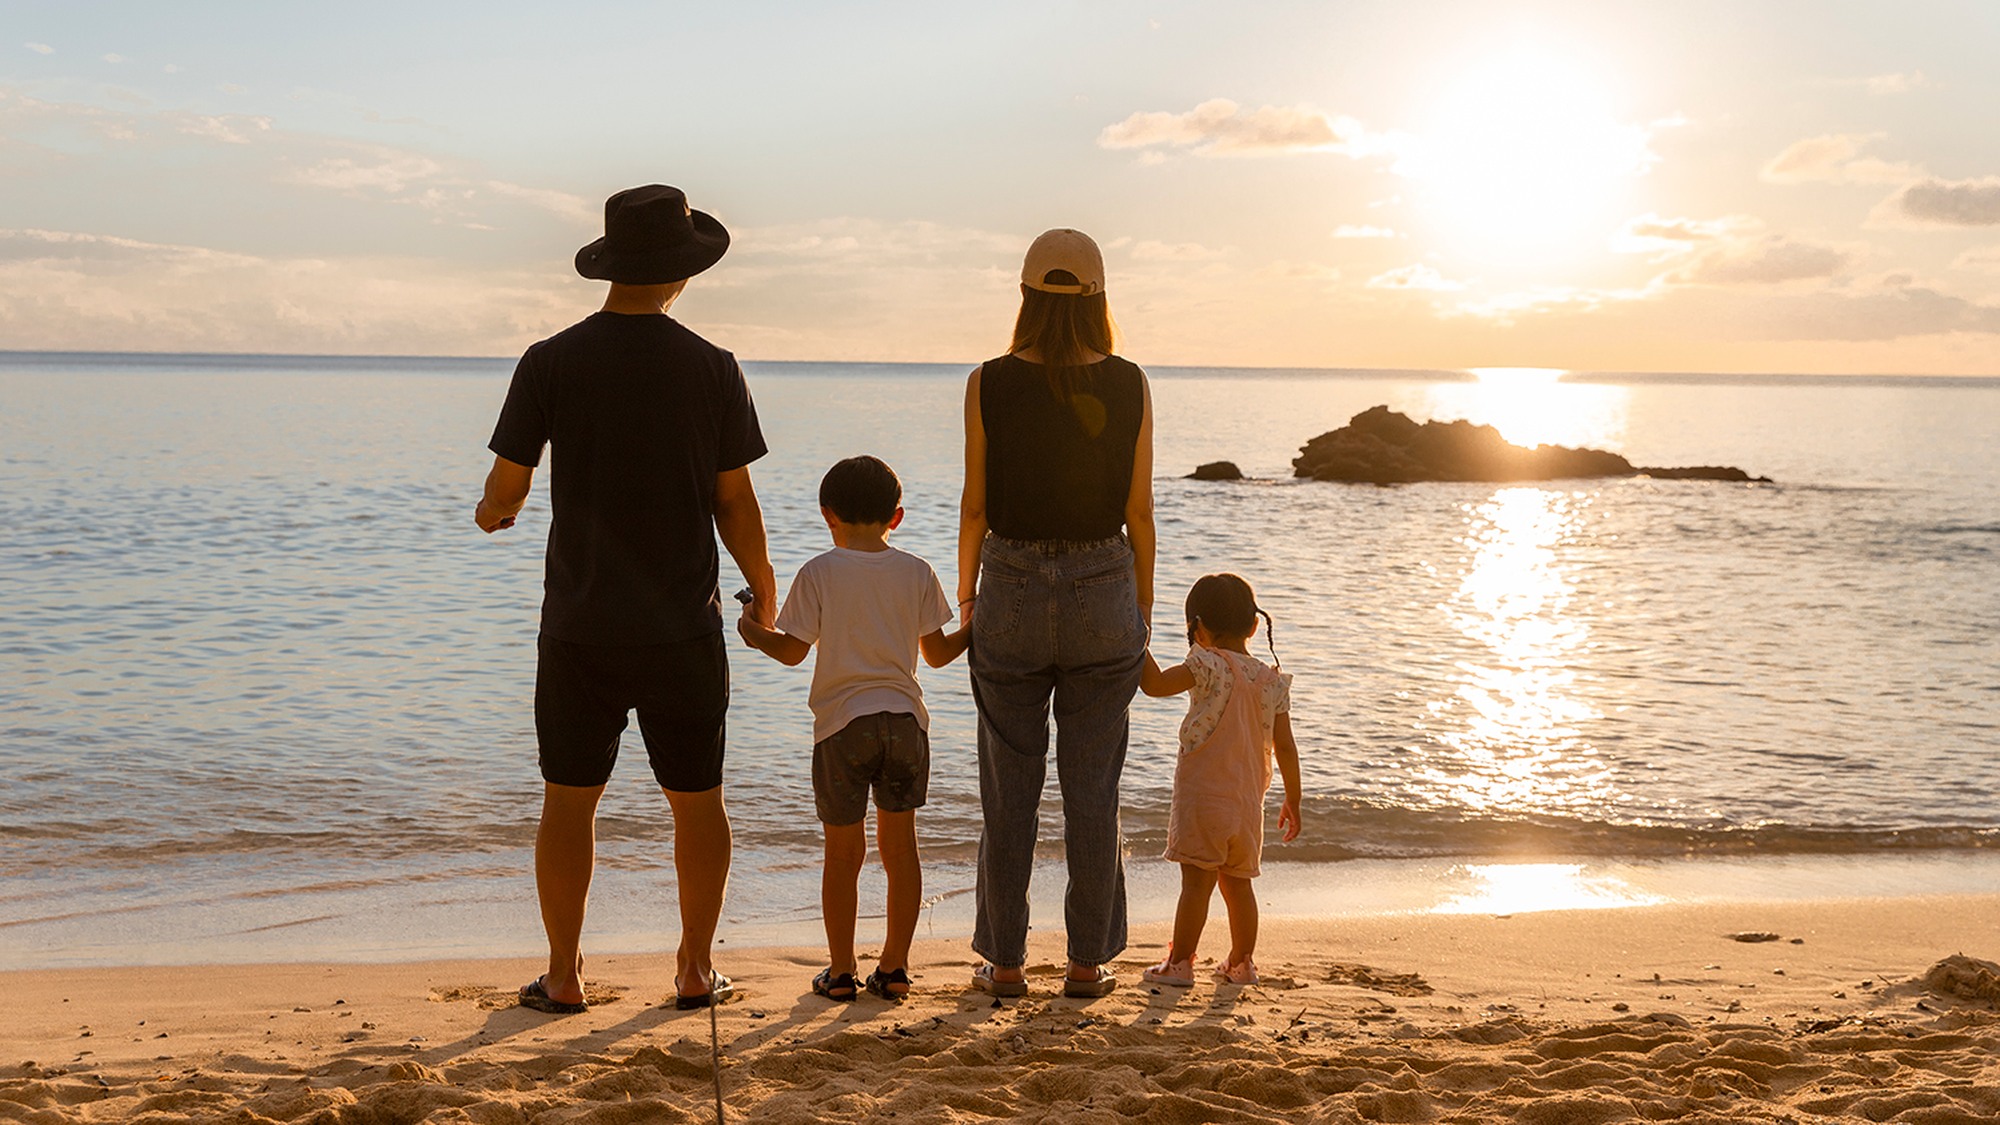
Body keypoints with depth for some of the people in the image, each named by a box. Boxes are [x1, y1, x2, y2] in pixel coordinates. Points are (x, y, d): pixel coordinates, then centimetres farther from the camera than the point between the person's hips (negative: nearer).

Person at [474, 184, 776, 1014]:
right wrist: (763, 586, 15)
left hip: (581, 626, 0)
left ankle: (563, 977, 14)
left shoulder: (551, 363, -6)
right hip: (683, 628, 0)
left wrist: (491, 513, 21)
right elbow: (734, 501, -2)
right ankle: (696, 970, 16)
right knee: (697, 800, 12)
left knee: (569, 800, 10)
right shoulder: (712, 369, -6)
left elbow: (505, 488, -3)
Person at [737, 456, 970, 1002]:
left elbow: (792, 650, -2)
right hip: (904, 720, 2)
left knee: (843, 853, 7)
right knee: (900, 845, 11)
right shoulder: (917, 572, 3)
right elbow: (937, 652, 7)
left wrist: (751, 629, 17)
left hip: (842, 724, -2)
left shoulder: (818, 573, -4)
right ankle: (894, 967, 15)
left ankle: (840, 971, 13)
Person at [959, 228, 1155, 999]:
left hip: (1012, 594, 0)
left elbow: (975, 508, -3)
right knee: (1093, 791, 8)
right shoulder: (1129, 387, -5)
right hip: (1103, 593, 1)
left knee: (1010, 791, 9)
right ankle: (1088, 964, 13)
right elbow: (1139, 512, -1)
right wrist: (1142, 613, 10)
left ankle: (1005, 964, 14)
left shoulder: (989, 385, -7)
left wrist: (965, 596, 12)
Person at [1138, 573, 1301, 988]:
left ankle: (1179, 963, -3)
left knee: (1197, 880, -5)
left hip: (1203, 796, -6)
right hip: (1248, 803, 6)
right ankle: (1240, 964, 25)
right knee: (1238, 882, 16)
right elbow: (1285, 748, 8)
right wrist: (1292, 801, 17)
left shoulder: (1210, 667, -9)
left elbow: (1156, 684, -15)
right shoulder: (1272, 681, 7)